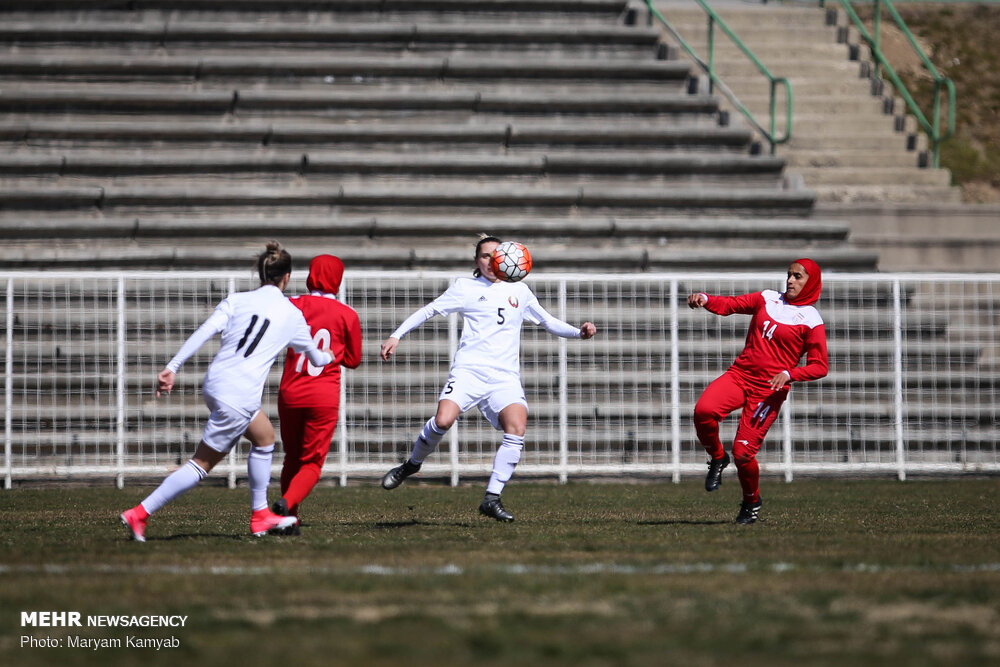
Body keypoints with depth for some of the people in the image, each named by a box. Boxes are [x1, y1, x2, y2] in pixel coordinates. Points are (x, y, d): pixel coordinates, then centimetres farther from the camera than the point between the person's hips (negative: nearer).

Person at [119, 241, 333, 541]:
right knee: (202, 463, 1)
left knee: (264, 437, 26)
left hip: (214, 383, 6)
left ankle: (260, 516, 32)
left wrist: (172, 367, -9)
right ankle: (139, 514, -6)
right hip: (239, 398, -6)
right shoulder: (292, 315, 6)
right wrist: (329, 357, 45)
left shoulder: (236, 300, 8)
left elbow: (204, 331, -6)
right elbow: (316, 358, 21)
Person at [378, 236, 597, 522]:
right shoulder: (465, 287, 11)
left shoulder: (519, 291, 19)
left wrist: (579, 332, 11)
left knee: (517, 429, -21)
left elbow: (548, 322, 28)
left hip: (505, 377, 3)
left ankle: (492, 499, -14)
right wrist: (396, 336, 5)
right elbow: (429, 310, 13)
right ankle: (412, 464, 5)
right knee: (443, 420, -25)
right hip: (468, 369, -2)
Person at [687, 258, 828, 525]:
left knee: (742, 452, -11)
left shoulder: (811, 321, -1)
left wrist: (789, 374, -20)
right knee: (703, 410, -26)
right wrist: (705, 299, -13)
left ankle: (752, 501, 19)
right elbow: (730, 305, 8)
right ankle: (717, 458, 4)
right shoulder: (768, 299, 14)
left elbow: (819, 366, -3)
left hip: (769, 390, -4)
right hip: (739, 375, 4)